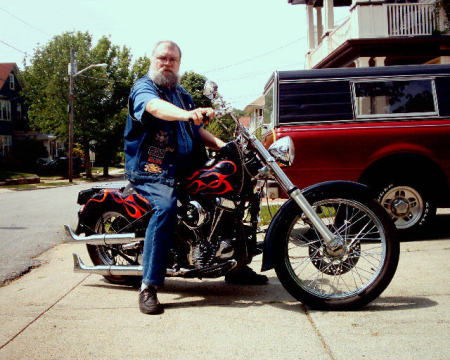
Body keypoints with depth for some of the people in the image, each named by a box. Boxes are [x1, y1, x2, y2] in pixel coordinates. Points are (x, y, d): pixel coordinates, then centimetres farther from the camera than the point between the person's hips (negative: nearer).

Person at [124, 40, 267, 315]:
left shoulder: (183, 95, 23)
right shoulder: (143, 87, -4)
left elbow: (197, 130, 24)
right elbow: (155, 106, -28)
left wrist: (221, 145, 5)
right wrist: (187, 114, -47)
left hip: (184, 169, 8)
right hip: (151, 170, -8)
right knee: (166, 206, -35)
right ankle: (149, 286, -32)